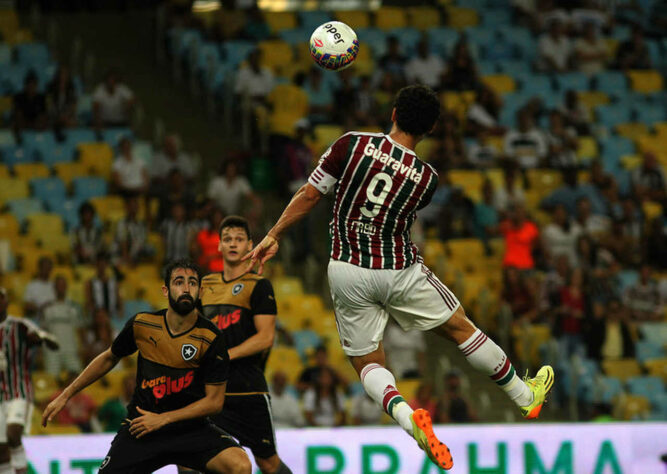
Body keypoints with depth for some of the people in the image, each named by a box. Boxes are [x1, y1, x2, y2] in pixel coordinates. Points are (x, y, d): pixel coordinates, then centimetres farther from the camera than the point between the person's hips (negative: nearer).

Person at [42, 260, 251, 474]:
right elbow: (108, 359, 14)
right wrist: (65, 396, 15)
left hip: (190, 428, -2)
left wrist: (162, 419, -13)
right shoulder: (141, 324, -4)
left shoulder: (210, 338, -12)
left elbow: (214, 400, -8)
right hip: (139, 427, 2)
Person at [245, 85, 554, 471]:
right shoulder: (427, 178, -7)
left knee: (368, 363, 11)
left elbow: (309, 196, -8)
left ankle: (405, 415, -19)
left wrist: (274, 236, 4)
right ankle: (525, 396, 32)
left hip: (348, 272, 1)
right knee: (460, 327, 18)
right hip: (399, 271, 0)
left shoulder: (352, 144, -11)